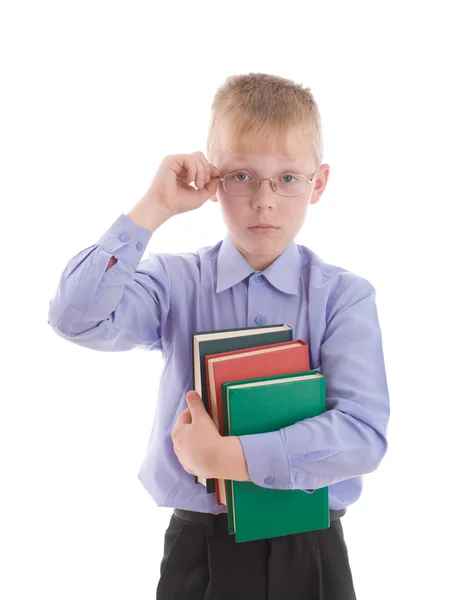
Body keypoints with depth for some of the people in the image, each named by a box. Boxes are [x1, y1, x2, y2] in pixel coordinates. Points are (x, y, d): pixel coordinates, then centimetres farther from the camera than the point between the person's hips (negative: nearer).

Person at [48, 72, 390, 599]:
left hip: (307, 552, 0)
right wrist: (153, 209, -18)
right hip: (198, 549, 1)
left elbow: (364, 433, -18)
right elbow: (76, 318, -20)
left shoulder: (344, 296, -8)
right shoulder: (177, 283, -4)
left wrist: (231, 457, -22)